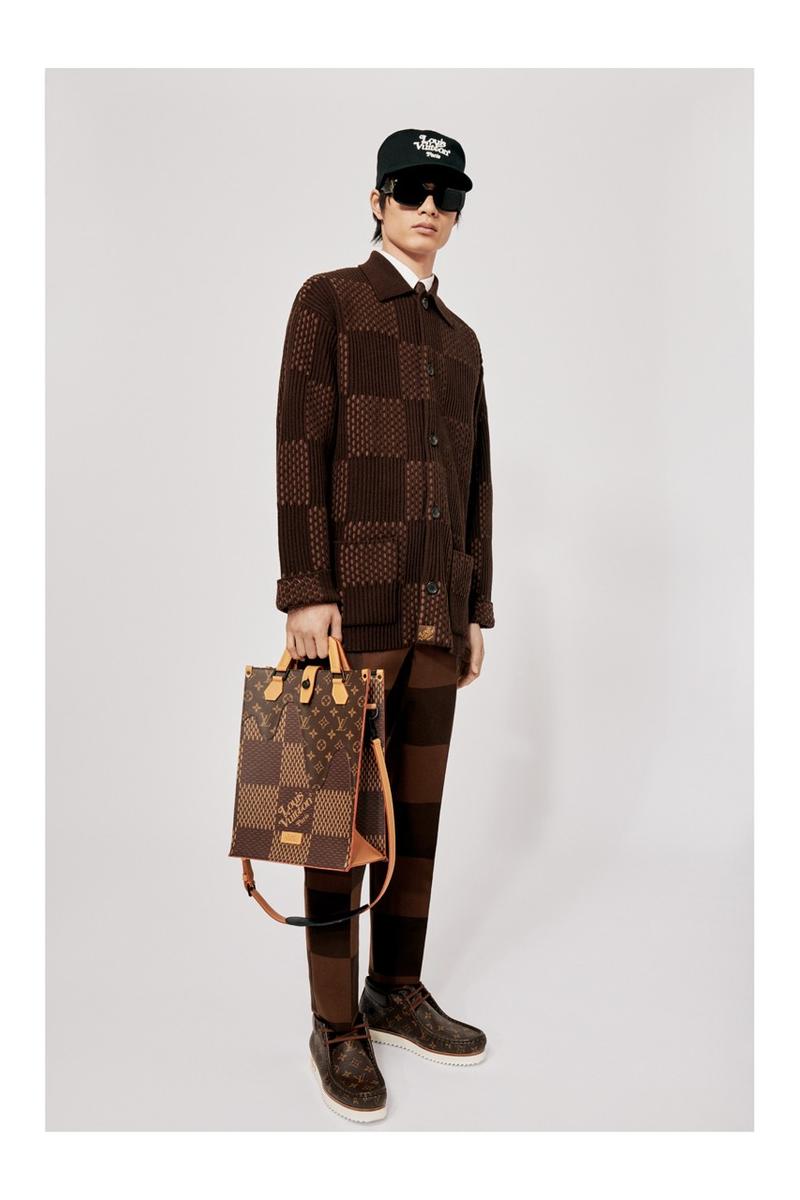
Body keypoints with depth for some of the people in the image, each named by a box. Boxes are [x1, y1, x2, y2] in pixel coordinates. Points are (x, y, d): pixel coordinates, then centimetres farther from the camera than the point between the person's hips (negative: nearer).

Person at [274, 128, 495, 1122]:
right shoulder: (327, 300, 1)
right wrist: (305, 592, -17)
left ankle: (397, 992, 27)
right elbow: (299, 448, -9)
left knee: (418, 805, 11)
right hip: (353, 600, -6)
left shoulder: (460, 339, 19)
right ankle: (337, 1025, 14)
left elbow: (474, 481, 16)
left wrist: (477, 609, 13)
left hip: (437, 607, 6)